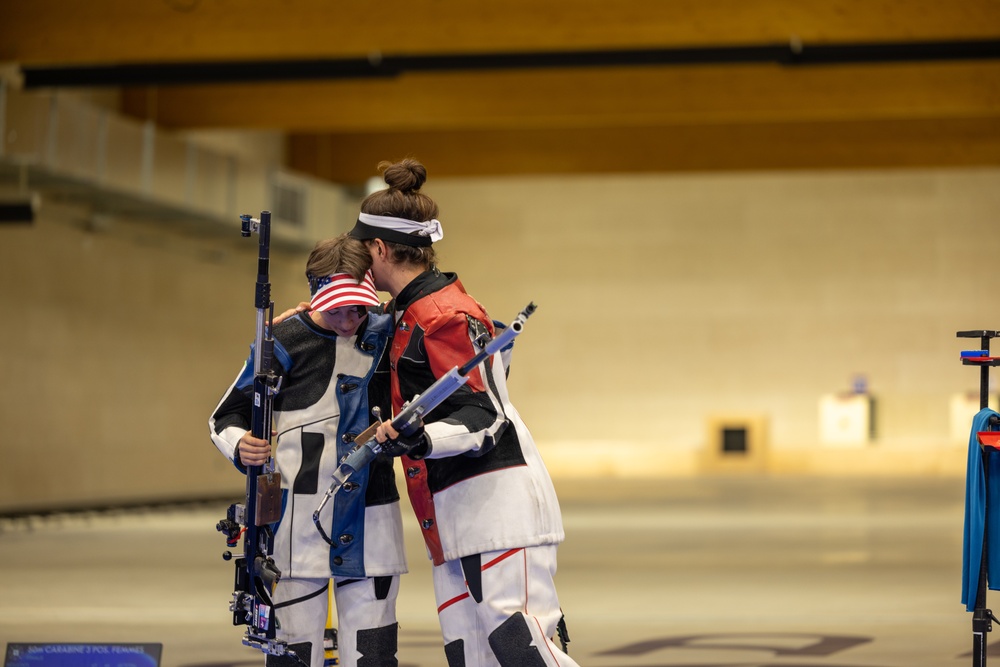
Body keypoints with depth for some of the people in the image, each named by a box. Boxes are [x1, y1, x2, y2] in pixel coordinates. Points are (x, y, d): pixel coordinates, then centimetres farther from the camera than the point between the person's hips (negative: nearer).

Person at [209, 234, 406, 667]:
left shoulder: (384, 335, 4)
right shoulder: (285, 342, -4)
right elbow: (225, 417, 4)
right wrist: (241, 447, -17)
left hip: (370, 527, 3)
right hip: (299, 526, -3)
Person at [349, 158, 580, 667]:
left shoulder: (444, 316, -15)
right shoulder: (408, 310, 14)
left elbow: (482, 419, -18)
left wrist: (421, 441, -36)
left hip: (497, 499, -10)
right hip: (453, 511, 10)